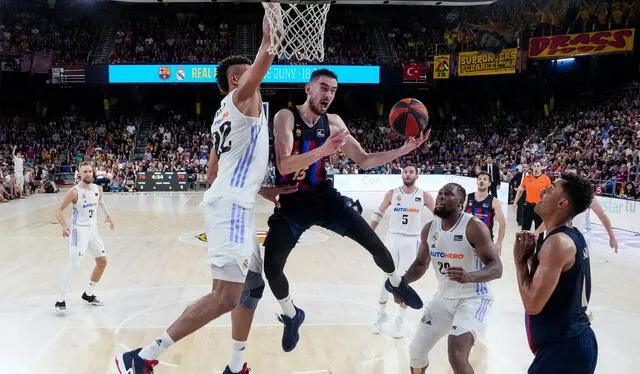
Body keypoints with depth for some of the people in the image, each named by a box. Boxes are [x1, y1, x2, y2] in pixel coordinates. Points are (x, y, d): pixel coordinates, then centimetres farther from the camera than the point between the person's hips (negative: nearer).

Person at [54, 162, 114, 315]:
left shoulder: (98, 189, 1)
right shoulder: (74, 192, -18)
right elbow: (59, 211, -16)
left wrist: (107, 215, 10)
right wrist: (64, 226, -32)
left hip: (93, 228, 7)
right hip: (79, 230, -7)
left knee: (102, 261, 12)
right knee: (73, 264, -16)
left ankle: (89, 294, 27)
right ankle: (60, 301, -7)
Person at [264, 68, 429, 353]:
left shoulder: (333, 122, -1)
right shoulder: (286, 117, -15)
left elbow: (364, 160, 3)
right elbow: (284, 167, -28)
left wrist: (404, 150, -8)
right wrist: (324, 150, -41)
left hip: (324, 196, 3)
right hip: (291, 204, -3)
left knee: (375, 244, -1)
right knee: (271, 267, -11)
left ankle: (396, 283, 32)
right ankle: (291, 315, 20)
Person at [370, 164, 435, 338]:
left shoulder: (424, 196, -1)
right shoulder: (392, 193, 0)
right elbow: (379, 213, 10)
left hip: (412, 241, 0)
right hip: (392, 239, 1)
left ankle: (400, 320, 16)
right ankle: (381, 314, 25)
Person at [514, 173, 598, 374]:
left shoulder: (558, 242, -22)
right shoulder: (574, 237, 7)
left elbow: (532, 304, -26)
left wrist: (520, 259, -15)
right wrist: (532, 255, 4)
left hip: (562, 349, -10)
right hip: (575, 341, 10)